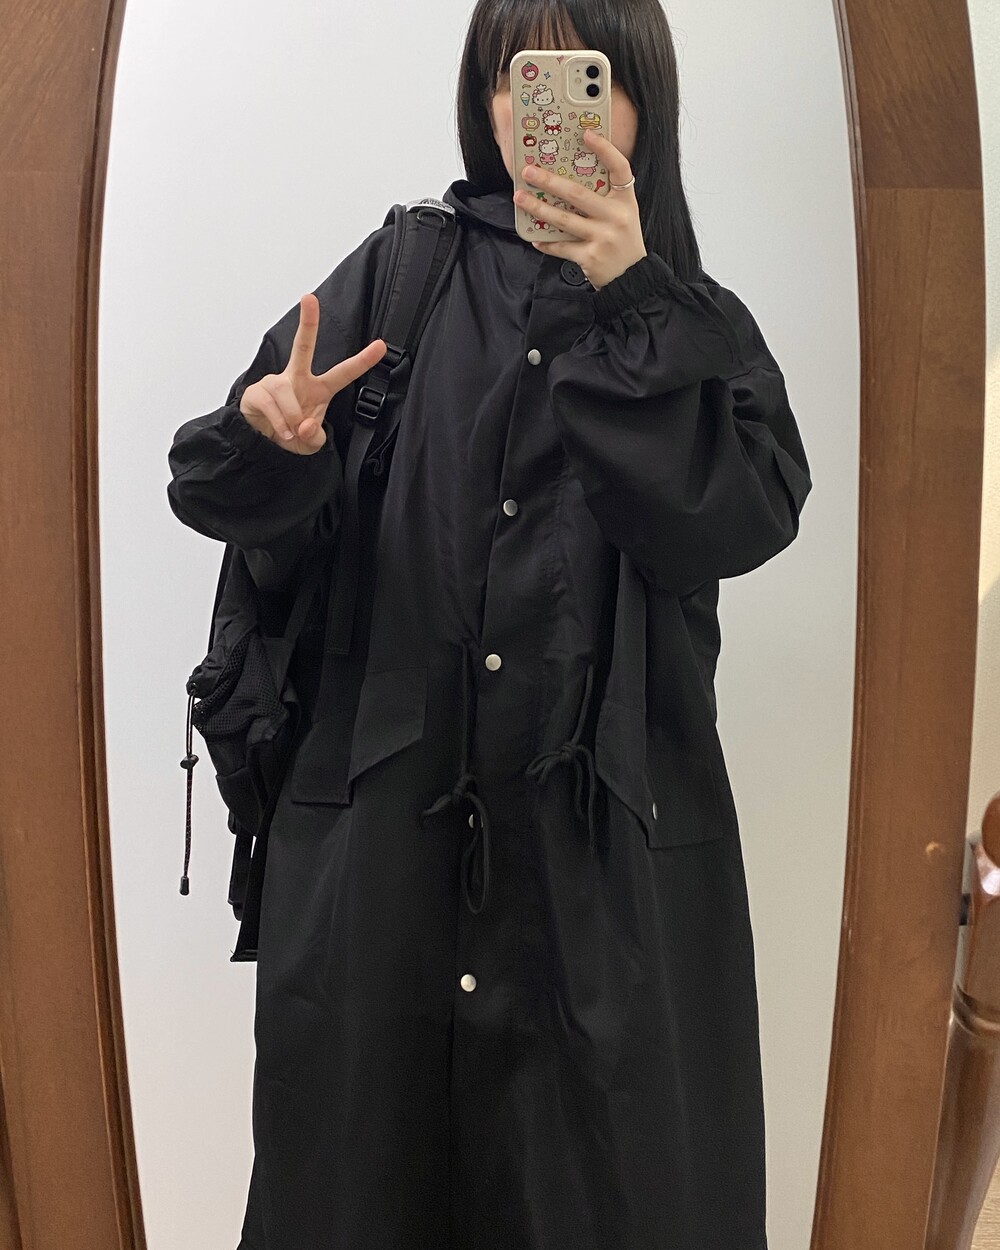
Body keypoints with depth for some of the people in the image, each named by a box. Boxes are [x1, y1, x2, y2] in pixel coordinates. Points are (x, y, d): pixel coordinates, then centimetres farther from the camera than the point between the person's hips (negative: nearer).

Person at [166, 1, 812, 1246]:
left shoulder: (700, 325, 10)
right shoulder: (399, 273, 7)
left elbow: (747, 515, -8)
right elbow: (226, 489, 1)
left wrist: (626, 305, -12)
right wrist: (268, 442, -21)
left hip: (615, 845, 1)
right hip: (380, 821, 0)